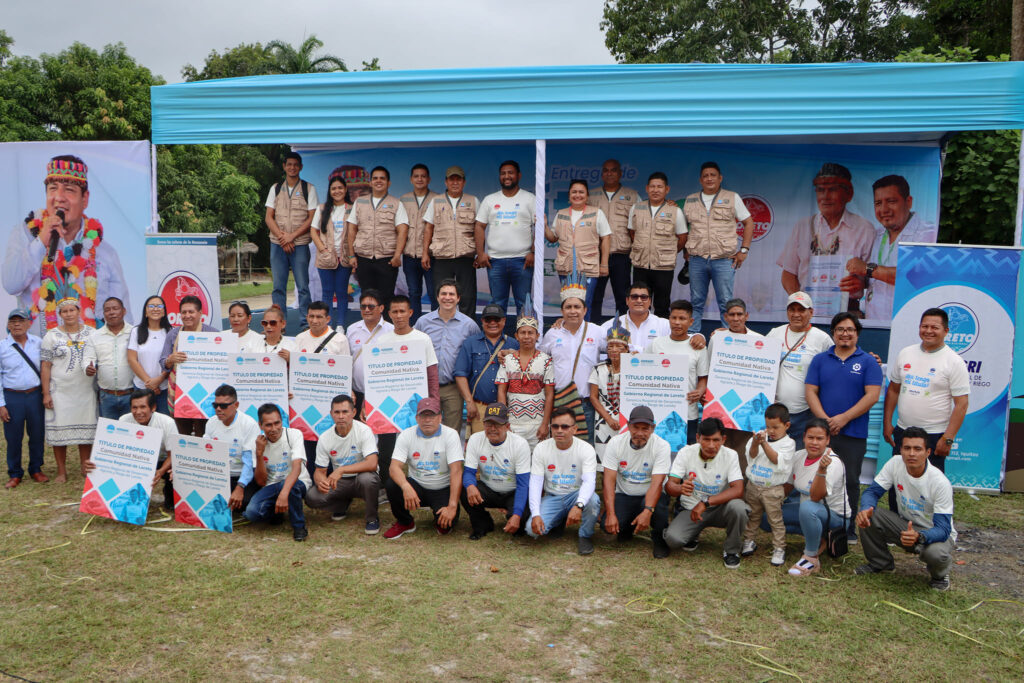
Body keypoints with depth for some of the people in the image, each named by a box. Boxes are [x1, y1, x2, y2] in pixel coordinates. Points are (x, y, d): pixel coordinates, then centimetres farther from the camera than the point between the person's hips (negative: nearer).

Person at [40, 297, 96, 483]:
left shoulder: (91, 333, 7)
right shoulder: (52, 336, 2)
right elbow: (45, 366, 0)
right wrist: (46, 393, -6)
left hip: (86, 391, 1)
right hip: (60, 391, -1)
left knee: (86, 431, 5)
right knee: (59, 430, 2)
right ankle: (61, 472, 13)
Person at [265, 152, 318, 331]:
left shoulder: (308, 188, 4)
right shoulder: (276, 188, 12)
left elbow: (312, 218, -2)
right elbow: (269, 217, 8)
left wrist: (292, 236, -10)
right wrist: (282, 237, -7)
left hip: (300, 244, -3)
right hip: (277, 244, 3)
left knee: (303, 285, -4)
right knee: (278, 286, 3)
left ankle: (306, 322, 2)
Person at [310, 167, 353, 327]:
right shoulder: (322, 209, 9)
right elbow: (313, 231, 7)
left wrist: (353, 255, -8)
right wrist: (323, 249, -5)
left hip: (345, 258, -1)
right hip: (326, 258, 1)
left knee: (341, 292, 3)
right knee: (327, 292, 4)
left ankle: (340, 325, 11)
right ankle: (327, 325, 10)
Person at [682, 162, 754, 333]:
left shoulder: (732, 198, 6)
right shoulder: (690, 201, 12)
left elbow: (748, 223, 8)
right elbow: (683, 227, 22)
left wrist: (744, 250, 0)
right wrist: (686, 249, 10)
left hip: (724, 260, -2)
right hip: (697, 260, 2)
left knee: (726, 303, -2)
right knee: (696, 303, 8)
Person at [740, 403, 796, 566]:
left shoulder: (788, 443, -9)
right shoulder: (762, 436, 2)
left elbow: (777, 459, -22)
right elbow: (752, 455, -9)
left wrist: (764, 444, -32)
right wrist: (755, 443, -30)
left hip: (773, 490, -4)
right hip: (753, 485, 4)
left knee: (775, 519, 4)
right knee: (752, 516, 17)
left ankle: (779, 549, 15)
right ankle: (748, 541, 32)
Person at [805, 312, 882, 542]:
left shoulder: (868, 362, 2)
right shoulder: (820, 360, 9)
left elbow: (872, 396, -7)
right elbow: (811, 392, 3)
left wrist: (843, 418, -14)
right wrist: (825, 420, -11)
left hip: (853, 434, -2)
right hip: (821, 431, 2)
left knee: (850, 482, 4)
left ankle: (849, 528, 17)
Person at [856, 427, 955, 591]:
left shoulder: (940, 483, -27)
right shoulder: (895, 464, -15)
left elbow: (943, 529, -28)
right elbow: (872, 491, -11)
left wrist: (919, 537, -50)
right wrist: (866, 508, -36)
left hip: (934, 532, -4)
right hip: (906, 524, 4)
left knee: (936, 553, -38)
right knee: (867, 515, -21)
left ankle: (940, 575, 2)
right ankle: (880, 563, 5)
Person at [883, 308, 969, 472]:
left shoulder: (954, 362, -7)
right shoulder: (905, 353, 7)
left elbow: (961, 404, -10)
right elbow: (893, 390, 15)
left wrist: (948, 439, -15)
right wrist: (887, 423, 9)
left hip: (934, 436, -5)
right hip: (902, 432, 5)